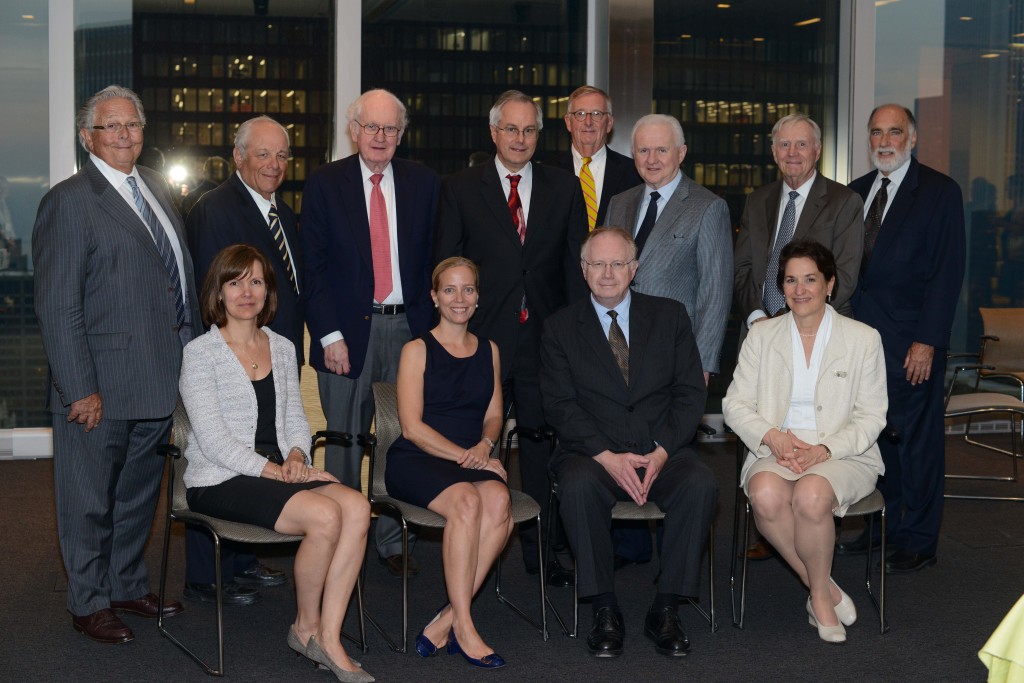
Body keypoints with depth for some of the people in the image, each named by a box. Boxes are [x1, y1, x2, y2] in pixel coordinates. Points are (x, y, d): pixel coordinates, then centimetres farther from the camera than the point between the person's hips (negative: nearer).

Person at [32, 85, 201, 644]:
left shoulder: (156, 188, 12)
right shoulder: (68, 201, -12)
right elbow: (57, 308, -15)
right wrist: (80, 389, -19)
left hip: (160, 380, 8)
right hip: (101, 387, -7)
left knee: (139, 492, 20)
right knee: (90, 500, 7)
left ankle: (128, 586, 36)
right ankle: (89, 604, 23)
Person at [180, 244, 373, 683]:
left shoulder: (282, 349, 15)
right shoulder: (200, 354, -4)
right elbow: (214, 441, -11)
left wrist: (296, 457, -5)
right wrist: (275, 471, -17)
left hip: (278, 471, 6)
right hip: (220, 481, -6)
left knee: (357, 507, -24)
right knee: (324, 515, -29)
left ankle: (328, 639, -19)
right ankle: (306, 627, -5)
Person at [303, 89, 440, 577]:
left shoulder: (424, 183, 8)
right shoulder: (325, 183, 3)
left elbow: (436, 261, 8)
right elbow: (314, 266, -1)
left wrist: (429, 326, -1)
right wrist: (329, 334, -9)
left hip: (408, 326, 2)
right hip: (348, 328, -2)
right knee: (345, 443, 5)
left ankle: (394, 542, 18)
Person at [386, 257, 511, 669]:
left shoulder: (489, 350, 18)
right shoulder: (417, 351, 3)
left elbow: (494, 415, 17)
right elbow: (412, 426, -5)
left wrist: (484, 445, -5)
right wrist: (463, 455, -13)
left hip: (474, 461, 4)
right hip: (416, 461, -4)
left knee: (498, 501, -32)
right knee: (466, 501, -35)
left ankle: (446, 621, -25)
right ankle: (462, 626, -27)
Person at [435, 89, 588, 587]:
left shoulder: (564, 188, 9)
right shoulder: (461, 189, 4)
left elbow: (576, 264, 8)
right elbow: (446, 266, 4)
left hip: (546, 338, 2)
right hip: (482, 338, -1)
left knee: (542, 445, 8)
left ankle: (539, 550, 19)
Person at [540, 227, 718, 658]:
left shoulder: (670, 316, 11)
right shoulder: (561, 328, 7)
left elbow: (691, 393, 4)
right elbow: (559, 405, -2)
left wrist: (662, 452, -12)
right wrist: (608, 457, -16)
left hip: (662, 451, 1)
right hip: (593, 453, -1)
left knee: (701, 485, -30)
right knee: (578, 485, -35)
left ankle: (665, 611, -17)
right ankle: (605, 612, -21)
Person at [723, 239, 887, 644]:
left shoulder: (863, 339, 6)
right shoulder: (761, 336, 11)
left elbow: (871, 416, 3)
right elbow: (735, 404, 8)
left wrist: (825, 449, -13)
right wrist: (772, 436, -12)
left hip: (843, 455, -1)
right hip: (775, 453, 2)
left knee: (811, 494, -36)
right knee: (766, 492, -34)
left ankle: (819, 591, -8)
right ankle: (824, 590, -14)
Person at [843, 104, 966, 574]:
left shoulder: (940, 191, -4)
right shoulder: (856, 192, 13)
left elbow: (948, 270, -9)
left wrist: (927, 341, -15)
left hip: (911, 343, -5)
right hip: (861, 336, 5)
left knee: (917, 442, 2)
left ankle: (918, 542, 13)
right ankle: (883, 527, 26)